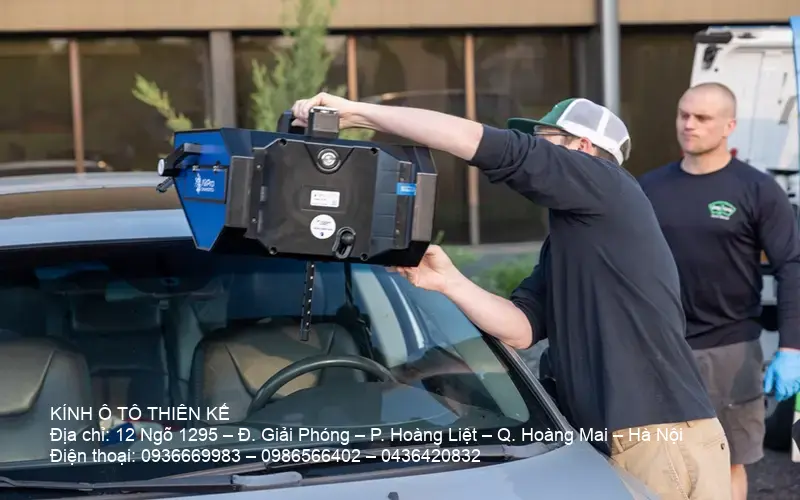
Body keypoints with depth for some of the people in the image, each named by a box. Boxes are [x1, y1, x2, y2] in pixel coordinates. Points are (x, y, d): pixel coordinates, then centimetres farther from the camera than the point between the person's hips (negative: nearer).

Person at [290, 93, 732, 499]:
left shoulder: (607, 187, -5)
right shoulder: (565, 241, 22)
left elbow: (486, 145, -15)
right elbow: (521, 330, 10)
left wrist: (356, 112, -13)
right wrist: (448, 282, -3)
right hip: (610, 445, 9)